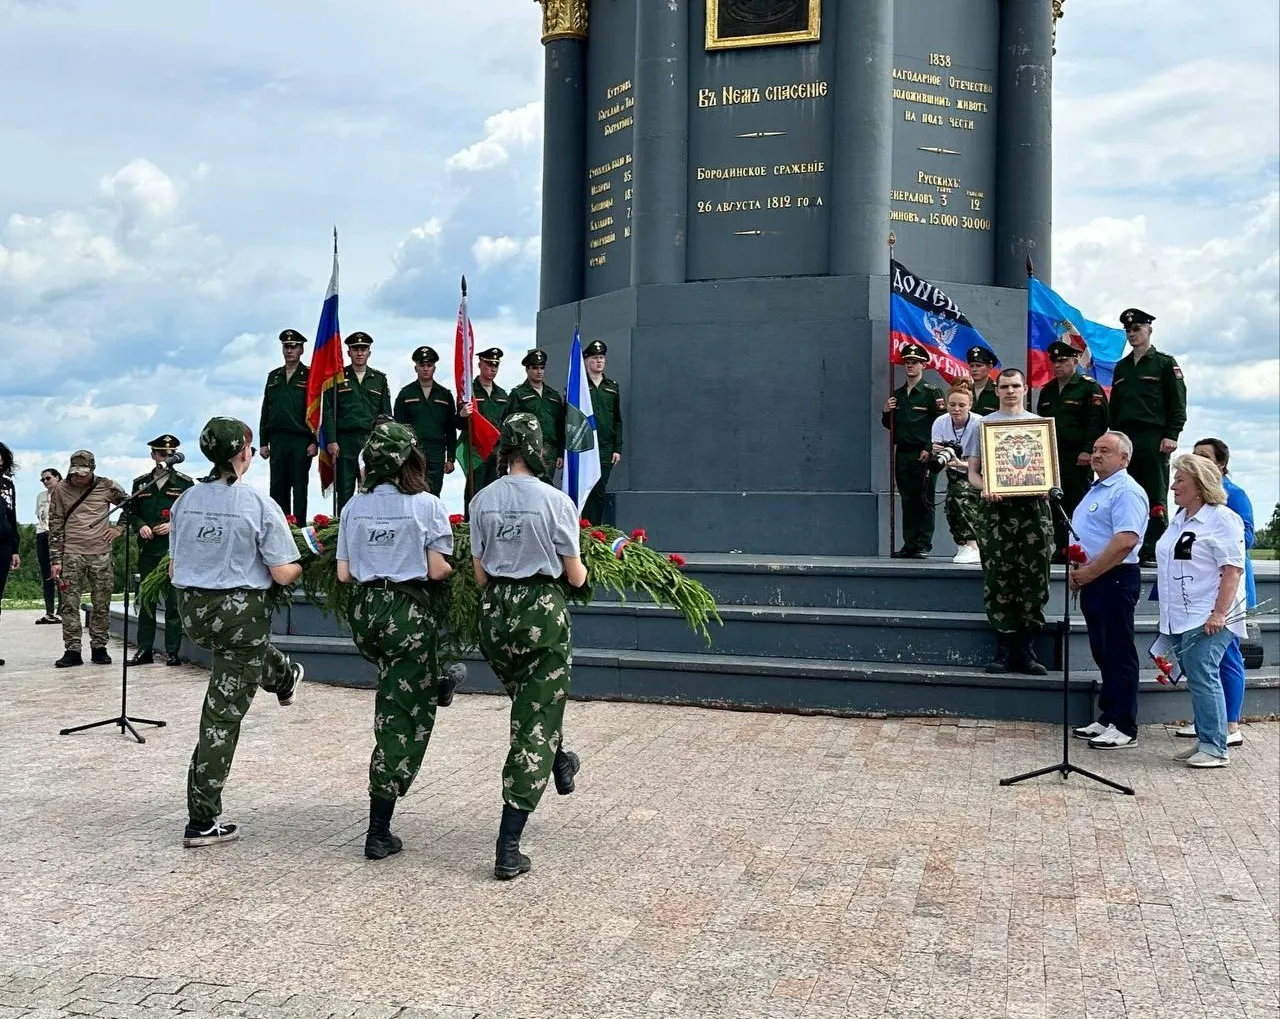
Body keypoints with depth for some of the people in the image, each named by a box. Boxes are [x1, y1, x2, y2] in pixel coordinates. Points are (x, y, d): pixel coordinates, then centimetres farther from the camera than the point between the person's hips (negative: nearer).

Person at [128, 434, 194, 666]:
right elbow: (132, 512, 16)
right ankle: (144, 649, 14)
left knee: (173, 601, -2)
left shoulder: (185, 483, 3)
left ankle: (172, 651, 3)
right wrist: (140, 526, -4)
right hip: (148, 550, 3)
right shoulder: (141, 483, 12)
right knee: (146, 600, 7)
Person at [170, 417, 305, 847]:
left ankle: (284, 678, 70)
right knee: (223, 714, 2)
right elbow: (282, 574, -13)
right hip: (240, 609, -6)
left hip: (193, 608, 6)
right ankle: (202, 821, 8)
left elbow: (173, 568, 9)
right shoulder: (259, 504, -15)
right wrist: (304, 565, 9)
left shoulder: (186, 499, 0)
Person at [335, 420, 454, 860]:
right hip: (408, 612, -4)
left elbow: (344, 574, 4)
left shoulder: (355, 505, 4)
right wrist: (459, 568, 10)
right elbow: (437, 571, -10)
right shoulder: (427, 505, -8)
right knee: (406, 716, 3)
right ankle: (379, 831, 3)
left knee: (391, 697, 29)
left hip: (363, 609, 4)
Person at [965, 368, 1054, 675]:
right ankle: (1004, 647, 4)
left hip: (1033, 506, 1)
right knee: (998, 580, -4)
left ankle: (1025, 648, 7)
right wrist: (984, 489, -14)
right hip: (997, 509, -1)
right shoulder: (985, 424, 10)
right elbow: (973, 471, 7)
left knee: (1034, 579, 0)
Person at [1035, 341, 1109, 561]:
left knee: (1079, 503, -4)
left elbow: (1097, 422, -9)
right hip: (1052, 457, 6)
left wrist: (1088, 451, -16)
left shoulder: (1089, 388, -2)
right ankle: (1061, 549, 10)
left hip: (1079, 458, -6)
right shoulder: (1047, 391, 18)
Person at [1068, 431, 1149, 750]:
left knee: (1119, 655, -3)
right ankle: (1107, 719, 22)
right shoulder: (1096, 489, 18)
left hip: (1114, 580, -10)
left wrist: (1089, 573, -18)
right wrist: (1077, 572, 10)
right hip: (1092, 580, 10)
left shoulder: (1127, 492, -13)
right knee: (1103, 654, 14)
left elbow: (1125, 541, -24)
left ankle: (1124, 728, 2)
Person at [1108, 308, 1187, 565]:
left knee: (1155, 498, -5)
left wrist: (1171, 435, -11)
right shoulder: (1121, 367, 19)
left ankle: (1153, 552, -5)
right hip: (1125, 438, 5)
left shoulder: (1165, 364, 4)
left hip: (1154, 439, -5)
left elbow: (1178, 403, -2)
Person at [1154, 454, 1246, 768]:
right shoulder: (1180, 518, 17)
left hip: (1207, 619, -8)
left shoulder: (1221, 519, -10)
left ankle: (1214, 748, -7)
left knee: (1202, 677, -11)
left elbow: (1233, 568, -16)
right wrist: (1168, 614, 21)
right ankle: (1205, 741, 17)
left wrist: (1219, 613, -22)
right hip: (1181, 619, 9)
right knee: (1196, 680, 11)